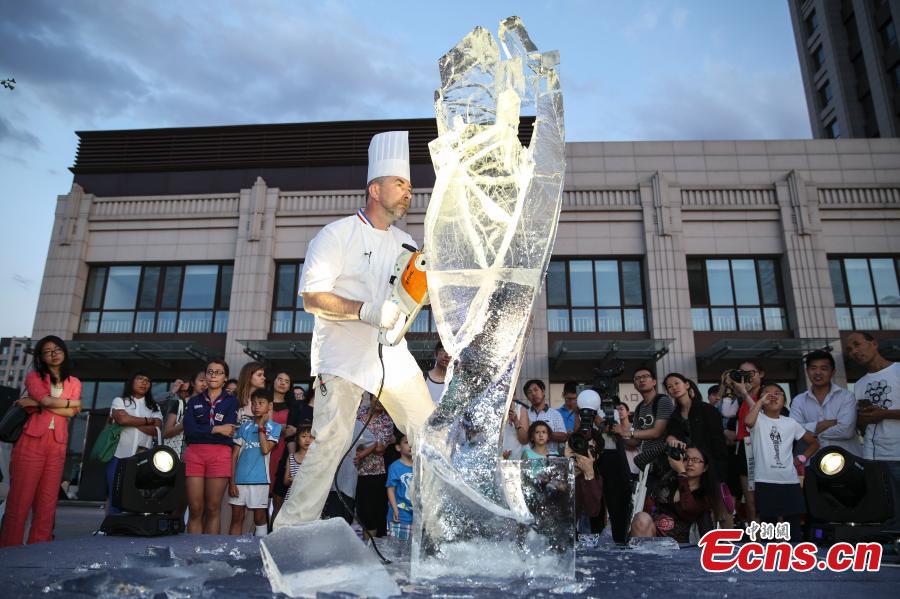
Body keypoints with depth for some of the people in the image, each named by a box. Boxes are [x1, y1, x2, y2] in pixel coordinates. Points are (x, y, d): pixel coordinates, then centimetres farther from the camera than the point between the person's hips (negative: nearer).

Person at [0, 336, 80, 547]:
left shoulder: (74, 383, 15)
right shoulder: (33, 377, 8)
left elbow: (71, 413, -1)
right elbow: (47, 400, -12)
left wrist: (38, 404, -6)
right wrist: (70, 402, 1)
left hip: (57, 445, 3)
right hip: (32, 440, -3)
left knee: (47, 502, 1)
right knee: (20, 498, -5)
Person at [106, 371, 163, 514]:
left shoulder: (154, 407, 16)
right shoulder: (119, 401, 10)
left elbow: (156, 430, 0)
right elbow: (122, 419, -11)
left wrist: (132, 422, -7)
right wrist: (148, 421, 0)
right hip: (119, 457, -1)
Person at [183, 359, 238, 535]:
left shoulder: (231, 401, 10)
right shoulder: (194, 401, 15)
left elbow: (228, 431, -5)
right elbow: (189, 429, -1)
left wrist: (201, 430, -3)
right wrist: (217, 429, -6)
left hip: (220, 455, -1)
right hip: (194, 454, 2)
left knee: (213, 509, 1)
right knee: (195, 509, -2)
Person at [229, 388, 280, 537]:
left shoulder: (274, 427, 1)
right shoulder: (244, 426, 9)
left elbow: (265, 449, -13)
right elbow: (234, 455, 7)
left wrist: (261, 426, -8)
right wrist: (231, 481, 0)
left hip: (259, 479, -3)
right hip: (239, 479, 3)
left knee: (259, 518, 5)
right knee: (236, 518, 9)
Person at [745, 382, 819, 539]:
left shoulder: (790, 423, 10)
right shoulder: (758, 419, -1)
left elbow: (814, 443, 21)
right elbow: (748, 422, -26)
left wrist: (802, 458, 5)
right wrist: (760, 401, -15)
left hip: (790, 481, 3)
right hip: (765, 481, -3)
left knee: (793, 525, 6)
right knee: (768, 523, 6)